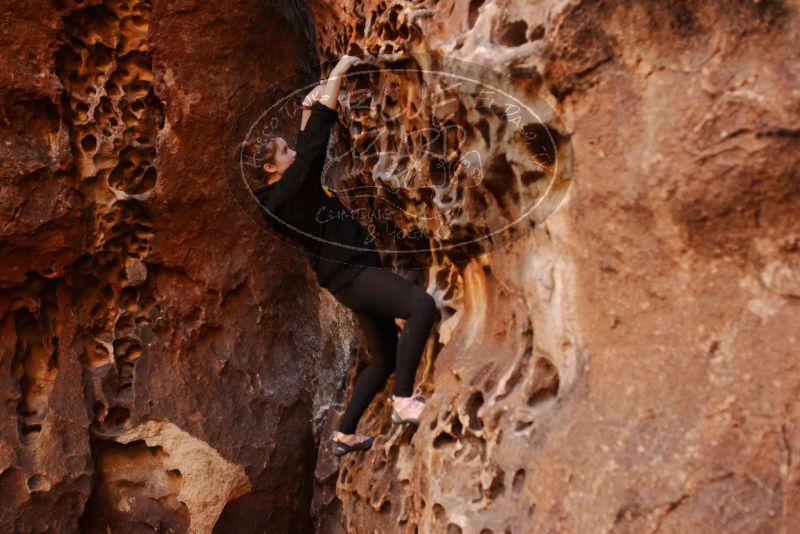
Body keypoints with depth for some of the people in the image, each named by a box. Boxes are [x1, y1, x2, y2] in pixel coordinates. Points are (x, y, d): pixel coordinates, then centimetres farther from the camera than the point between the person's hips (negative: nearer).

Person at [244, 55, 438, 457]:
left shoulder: (293, 188, 12)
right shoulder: (285, 195, -14)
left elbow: (308, 146, 29)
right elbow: (314, 145, -17)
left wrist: (309, 109, 17)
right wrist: (336, 75, -11)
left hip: (357, 273, 10)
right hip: (349, 273, -10)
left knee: (385, 358, 18)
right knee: (422, 305, -31)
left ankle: (345, 435, 28)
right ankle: (403, 402, -29)